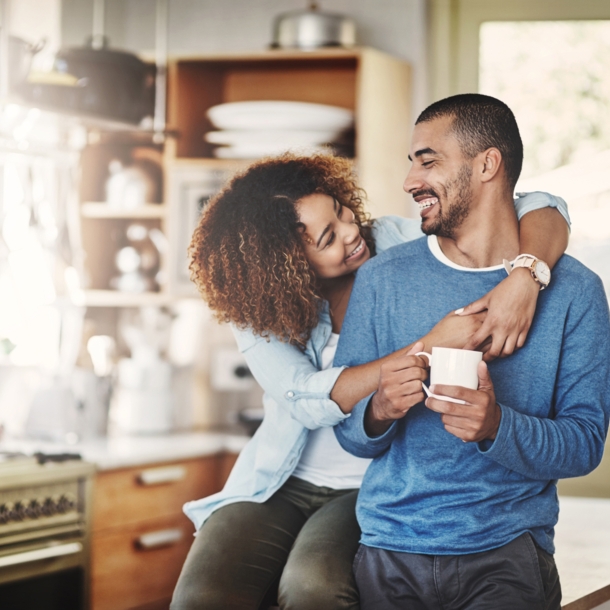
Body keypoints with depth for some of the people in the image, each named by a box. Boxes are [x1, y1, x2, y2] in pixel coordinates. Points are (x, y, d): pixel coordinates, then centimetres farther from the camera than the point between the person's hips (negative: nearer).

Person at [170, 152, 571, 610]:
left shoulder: (398, 245, -8)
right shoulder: (257, 309, -7)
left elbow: (542, 212, -11)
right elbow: (310, 401, -23)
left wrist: (523, 280, -33)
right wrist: (430, 348, -30)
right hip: (283, 486, 1)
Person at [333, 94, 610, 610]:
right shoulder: (381, 279, 5)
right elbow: (347, 430, 6)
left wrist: (497, 426, -21)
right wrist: (379, 412, -17)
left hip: (508, 550, -2)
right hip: (391, 550, 2)